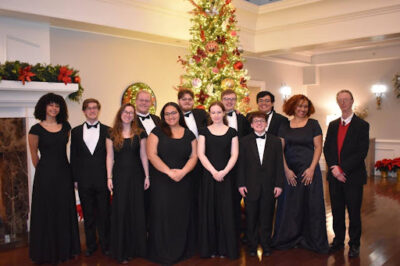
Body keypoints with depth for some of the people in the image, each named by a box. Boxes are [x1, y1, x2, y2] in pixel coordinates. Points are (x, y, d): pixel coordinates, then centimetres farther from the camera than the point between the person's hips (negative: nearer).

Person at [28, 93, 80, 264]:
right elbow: (34, 155, 3)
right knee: (47, 213, 5)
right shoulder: (36, 129, -7)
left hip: (64, 174, 4)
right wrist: (44, 170, 10)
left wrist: (60, 166, 13)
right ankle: (47, 252, 22)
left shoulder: (65, 126, 5)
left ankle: (65, 249, 27)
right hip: (46, 176, -4)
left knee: (65, 211, 11)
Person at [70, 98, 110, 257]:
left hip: (102, 179, -1)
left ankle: (105, 244, 21)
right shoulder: (76, 131, 7)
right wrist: (75, 178, 2)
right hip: (84, 180, 1)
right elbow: (73, 156, 7)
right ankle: (91, 245, 26)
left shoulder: (107, 131, 3)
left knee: (104, 214, 7)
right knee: (88, 214, 11)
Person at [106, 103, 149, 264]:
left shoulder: (140, 134, 4)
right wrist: (109, 177, -3)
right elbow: (110, 157, 2)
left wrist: (147, 176, 2)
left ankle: (135, 248, 20)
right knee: (120, 211, 2)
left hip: (136, 175, 1)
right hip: (119, 175, -1)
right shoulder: (112, 134, 3)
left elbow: (143, 156, 5)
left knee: (136, 210, 5)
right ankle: (121, 251, 14)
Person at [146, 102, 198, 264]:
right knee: (162, 215, 1)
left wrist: (183, 171, -14)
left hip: (183, 182, 2)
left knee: (181, 216, 7)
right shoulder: (157, 132, 2)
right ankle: (162, 253, 15)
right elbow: (151, 154, -8)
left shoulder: (189, 134, 9)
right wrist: (169, 171, -16)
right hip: (161, 182, -2)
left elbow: (194, 156, 4)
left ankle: (181, 251, 23)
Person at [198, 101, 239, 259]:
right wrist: (213, 171, -12)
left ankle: (225, 248, 15)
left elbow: (234, 154, 1)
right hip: (208, 175, 0)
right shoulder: (204, 131, 6)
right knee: (209, 210, 5)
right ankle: (210, 247, 17)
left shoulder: (231, 132, 7)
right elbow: (200, 153, -1)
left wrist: (224, 171, -13)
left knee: (225, 211, 2)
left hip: (226, 176, 0)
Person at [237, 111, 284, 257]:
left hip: (269, 186, 1)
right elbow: (241, 164, 1)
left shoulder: (275, 141, 6)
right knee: (251, 218, 7)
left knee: (267, 217, 8)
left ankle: (266, 245, 23)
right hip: (251, 186, 0)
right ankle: (252, 245, 21)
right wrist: (241, 184, -4)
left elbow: (279, 164, 3)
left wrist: (279, 184, -2)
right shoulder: (245, 141, 4)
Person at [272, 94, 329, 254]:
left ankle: (313, 240, 18)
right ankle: (289, 239, 21)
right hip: (289, 171, 2)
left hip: (309, 170, -2)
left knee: (311, 204, 3)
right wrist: (286, 170, -7)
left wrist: (312, 168, -11)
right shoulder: (285, 126, 7)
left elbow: (318, 147, -2)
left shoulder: (313, 124, 2)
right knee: (289, 204, 7)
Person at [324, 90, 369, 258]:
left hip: (353, 176, -4)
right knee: (337, 210, 12)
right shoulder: (333, 125, 11)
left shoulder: (362, 125, -4)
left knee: (354, 212, 5)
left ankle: (354, 244, 20)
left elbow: (361, 152, -12)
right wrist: (334, 167, -8)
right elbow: (326, 148, 7)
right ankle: (338, 240, 26)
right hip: (335, 175, 4)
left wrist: (343, 168, -17)